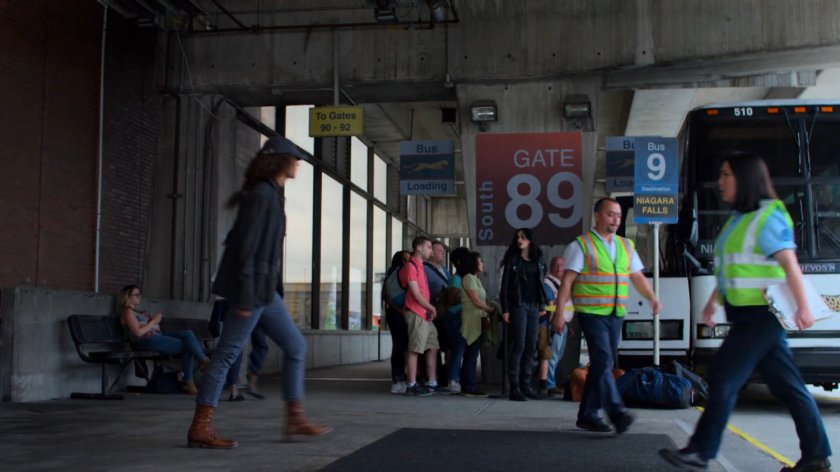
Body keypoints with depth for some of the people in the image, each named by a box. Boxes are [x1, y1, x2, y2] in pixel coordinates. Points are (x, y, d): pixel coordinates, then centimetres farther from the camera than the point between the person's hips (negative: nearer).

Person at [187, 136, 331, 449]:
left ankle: (295, 419, 16)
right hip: (252, 289, -10)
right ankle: (199, 429, 0)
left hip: (265, 290, 10)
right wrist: (244, 296, -23)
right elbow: (245, 247, -20)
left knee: (295, 346, 11)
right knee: (226, 354, -6)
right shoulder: (261, 195, -14)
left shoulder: (272, 195, 15)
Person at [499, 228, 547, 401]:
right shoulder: (513, 260, 2)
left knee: (531, 347, 4)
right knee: (519, 346, -10)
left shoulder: (538, 262, 14)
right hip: (518, 305, -5)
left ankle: (526, 384, 12)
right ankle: (514, 387, -10)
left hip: (534, 307, 5)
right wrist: (505, 309, -9)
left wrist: (542, 306, 8)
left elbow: (541, 285, 16)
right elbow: (505, 286, -2)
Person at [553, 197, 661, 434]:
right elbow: (567, 281, -7)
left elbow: (637, 276, 13)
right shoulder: (581, 245, -3)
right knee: (603, 361, -16)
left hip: (615, 314, 6)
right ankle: (617, 412, -20)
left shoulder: (626, 245, 15)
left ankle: (588, 414, 17)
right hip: (592, 313, -6)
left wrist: (651, 297, -5)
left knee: (602, 364, 9)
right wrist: (559, 312, -13)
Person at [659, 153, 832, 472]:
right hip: (750, 315, 9)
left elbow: (789, 263, -19)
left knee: (723, 380, -7)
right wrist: (713, 302, 22)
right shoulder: (740, 218, 16)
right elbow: (729, 270, 22)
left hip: (760, 315, -9)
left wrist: (802, 306, -25)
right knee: (787, 385, 10)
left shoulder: (767, 217, -11)